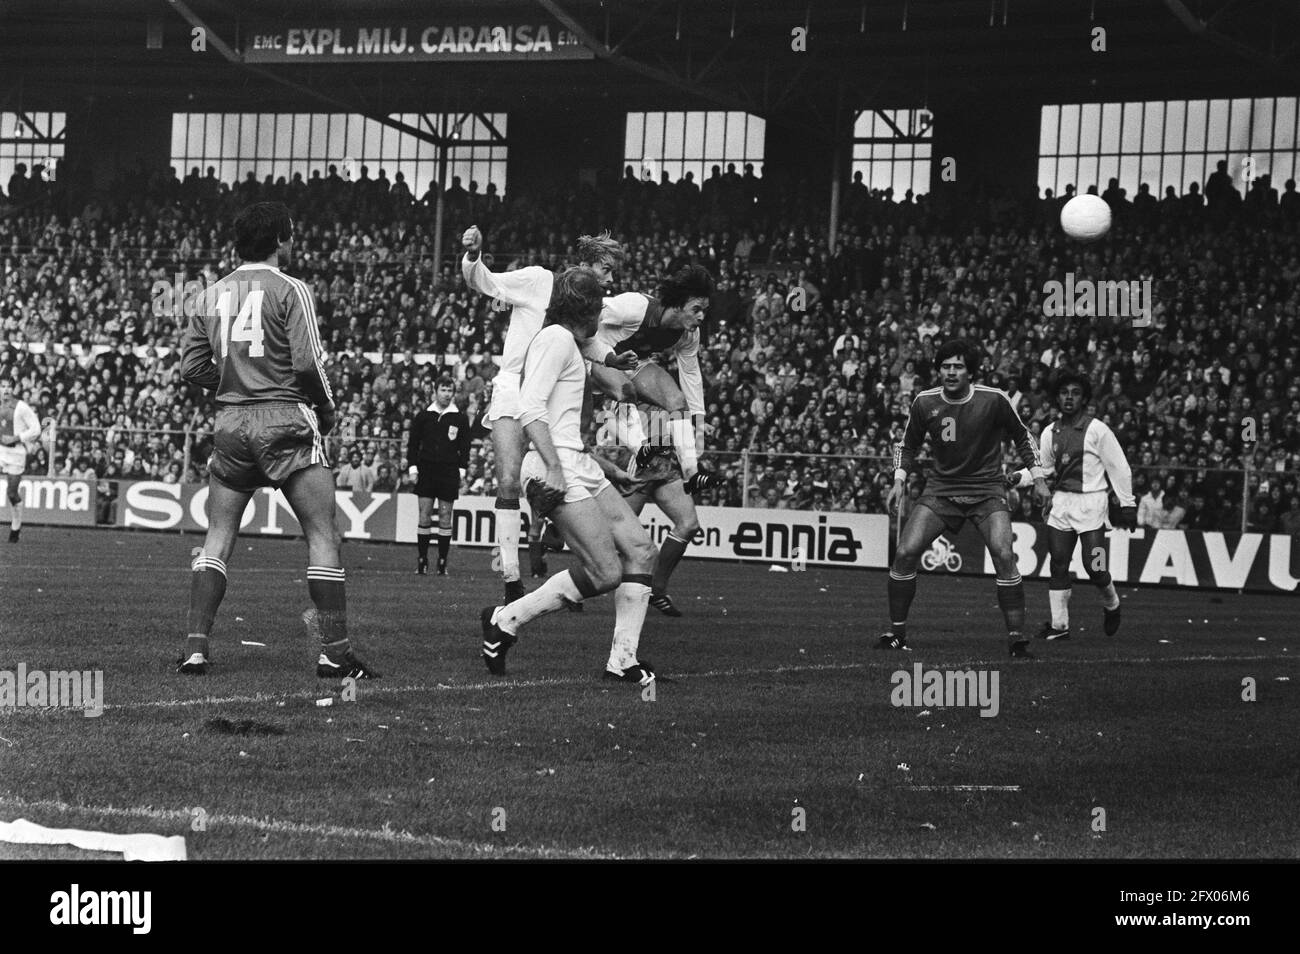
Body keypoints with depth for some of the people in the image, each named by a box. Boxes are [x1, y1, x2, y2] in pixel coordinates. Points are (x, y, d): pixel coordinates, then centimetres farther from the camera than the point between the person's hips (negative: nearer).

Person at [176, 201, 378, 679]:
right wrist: (327, 411, 4)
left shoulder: (213, 295, 10)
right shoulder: (289, 290, -6)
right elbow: (307, 362, -12)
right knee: (322, 535, 1)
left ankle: (195, 649, 4)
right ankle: (335, 651, -2)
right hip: (286, 419, -5)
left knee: (217, 537, 11)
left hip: (230, 422, 5)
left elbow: (192, 365, 9)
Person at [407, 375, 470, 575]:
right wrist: (412, 467, 0)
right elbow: (413, 443, 9)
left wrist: (462, 470, -1)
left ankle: (442, 562, 5)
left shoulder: (460, 418, 4)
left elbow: (465, 447, 7)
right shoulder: (423, 416, 5)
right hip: (426, 469, 0)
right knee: (424, 515, -2)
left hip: (449, 471, 0)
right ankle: (422, 560, 3)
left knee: (445, 516, 0)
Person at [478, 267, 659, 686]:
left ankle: (623, 659, 4)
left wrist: (605, 469, 32)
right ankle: (505, 620, -4)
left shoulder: (567, 345, 23)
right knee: (606, 573, -15)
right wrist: (554, 468, -26)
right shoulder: (557, 339, -7)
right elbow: (529, 409, -19)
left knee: (641, 550, 3)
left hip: (577, 464, 11)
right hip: (558, 469, -11)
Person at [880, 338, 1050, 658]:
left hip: (987, 489, -2)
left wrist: (1037, 477, 3)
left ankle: (1016, 637, -11)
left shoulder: (994, 400, -11)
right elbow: (907, 445, 13)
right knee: (905, 554, -11)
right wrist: (899, 479, 0)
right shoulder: (925, 403, -5)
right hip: (941, 487, 2)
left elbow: (1021, 437, 5)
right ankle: (896, 633, 5)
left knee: (1004, 556, -22)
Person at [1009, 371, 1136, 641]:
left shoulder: (1097, 430, -7)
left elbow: (1119, 468, -4)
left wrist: (1127, 504, -5)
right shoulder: (1050, 433, 8)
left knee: (1094, 567, -9)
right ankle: (1058, 624, 6)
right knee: (1059, 565, 0)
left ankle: (1111, 604, 21)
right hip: (1061, 502, 5)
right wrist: (1018, 477, -1)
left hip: (1090, 502, -5)